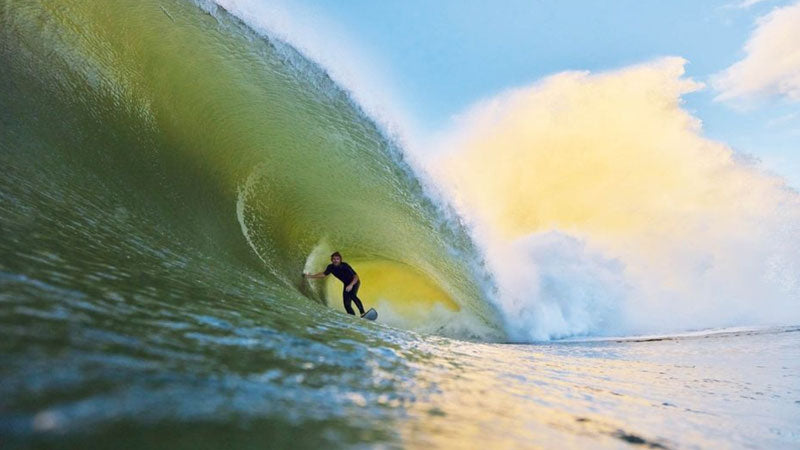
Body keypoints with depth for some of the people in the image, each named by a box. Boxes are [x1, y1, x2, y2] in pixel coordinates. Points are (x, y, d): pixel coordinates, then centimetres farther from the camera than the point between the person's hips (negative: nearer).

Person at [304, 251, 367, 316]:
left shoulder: (345, 266, -28)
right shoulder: (331, 267, -13)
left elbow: (356, 276, -29)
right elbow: (324, 274, 4)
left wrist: (351, 285, -45)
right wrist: (310, 276, 0)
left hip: (354, 282, -6)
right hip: (347, 284, 6)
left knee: (352, 295, -33)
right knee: (346, 303, -3)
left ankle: (362, 313, -32)